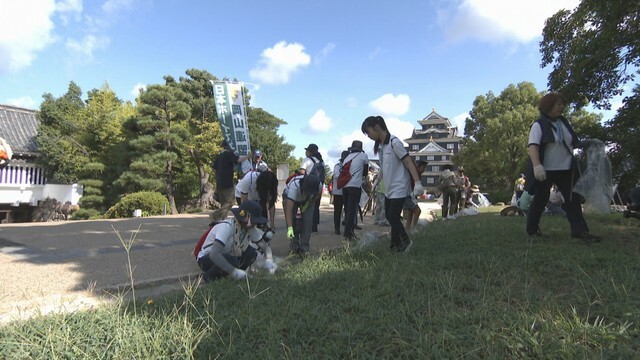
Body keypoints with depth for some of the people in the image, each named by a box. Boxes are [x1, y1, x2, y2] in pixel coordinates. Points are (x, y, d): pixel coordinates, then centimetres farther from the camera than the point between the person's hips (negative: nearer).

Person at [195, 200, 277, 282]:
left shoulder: (251, 229, -11)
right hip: (206, 259, -7)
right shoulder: (226, 227, -32)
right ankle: (209, 276, -6)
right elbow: (214, 254, -43)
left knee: (251, 253, -16)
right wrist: (233, 271, -44)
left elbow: (265, 246, -7)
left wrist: (269, 260, -29)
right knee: (231, 261, -35)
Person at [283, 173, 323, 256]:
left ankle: (304, 248, -3)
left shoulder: (319, 185, -35)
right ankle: (294, 247, 4)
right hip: (290, 197, -2)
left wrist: (309, 202, -21)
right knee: (292, 221, -13)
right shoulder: (294, 185, -46)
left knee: (307, 222, -14)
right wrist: (289, 228, -55)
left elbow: (318, 194, -6)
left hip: (308, 200, 2)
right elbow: (288, 209, -49)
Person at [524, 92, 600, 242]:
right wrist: (537, 165, -37)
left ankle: (580, 231, 8)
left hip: (566, 169, 7)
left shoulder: (564, 123, 11)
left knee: (573, 199, 4)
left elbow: (574, 143, 23)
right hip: (545, 170, -7)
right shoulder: (539, 125, -11)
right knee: (540, 200, 2)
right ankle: (532, 229, 16)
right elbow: (533, 146, -24)